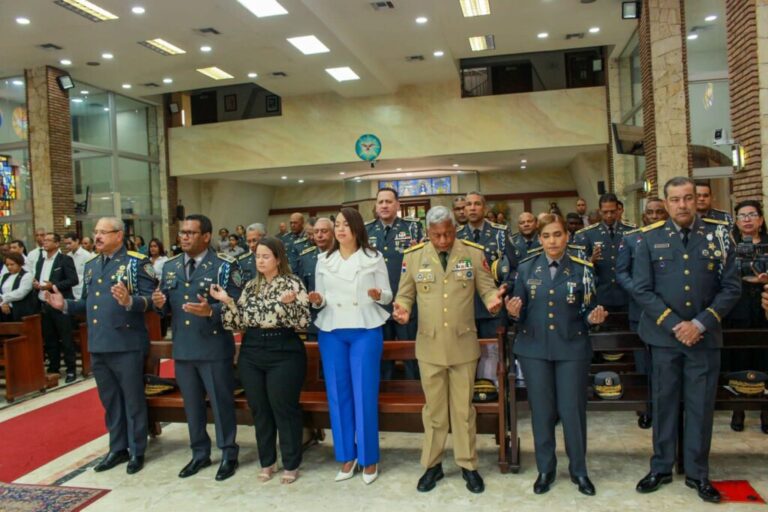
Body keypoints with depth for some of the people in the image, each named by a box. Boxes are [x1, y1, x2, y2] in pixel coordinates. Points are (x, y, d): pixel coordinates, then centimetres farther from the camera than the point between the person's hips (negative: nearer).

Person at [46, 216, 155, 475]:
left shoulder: (137, 262, -8)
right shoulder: (91, 265, 13)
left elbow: (150, 299, -16)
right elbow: (88, 303, 17)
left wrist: (129, 301, -35)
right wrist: (65, 305, 0)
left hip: (126, 344, -7)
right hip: (98, 345, 7)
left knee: (133, 400, 5)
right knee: (110, 401, 17)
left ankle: (137, 451, 18)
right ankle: (118, 448, 31)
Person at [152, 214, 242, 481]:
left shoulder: (224, 265, -8)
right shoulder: (170, 266, 10)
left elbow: (236, 305, -14)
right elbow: (166, 307, 13)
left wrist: (211, 311, -30)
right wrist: (159, 303, -10)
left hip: (215, 347, -5)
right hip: (182, 347, 6)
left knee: (221, 403, 5)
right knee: (192, 404, 16)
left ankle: (228, 455, 21)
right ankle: (200, 453, 31)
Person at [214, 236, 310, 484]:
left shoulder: (293, 283, -5)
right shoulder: (251, 286, 10)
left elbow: (303, 321, -12)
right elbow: (241, 322, 6)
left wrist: (289, 303, -28)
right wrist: (227, 301, -7)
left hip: (283, 353, -5)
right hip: (252, 353, 5)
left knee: (284, 408, 2)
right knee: (259, 409, 12)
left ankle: (291, 464, 16)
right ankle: (267, 461, 27)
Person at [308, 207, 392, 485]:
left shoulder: (373, 257, 3)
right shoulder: (324, 260, 11)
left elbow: (388, 295, 3)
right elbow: (321, 297, 12)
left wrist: (378, 295, -19)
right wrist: (317, 300, -10)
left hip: (365, 330, -3)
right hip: (331, 331, 3)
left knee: (365, 393, -1)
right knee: (338, 393, 6)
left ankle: (369, 458, 13)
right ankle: (347, 455, 19)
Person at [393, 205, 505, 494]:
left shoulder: (474, 253, -3)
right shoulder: (413, 256, -3)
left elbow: (487, 288, 1)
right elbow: (405, 294, 4)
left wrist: (493, 300, -22)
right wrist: (402, 309, -18)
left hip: (464, 344, 0)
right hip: (429, 346, 0)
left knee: (463, 407, 11)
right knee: (434, 408, 13)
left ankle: (468, 465, 27)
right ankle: (432, 464, 28)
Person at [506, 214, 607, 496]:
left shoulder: (582, 269, 0)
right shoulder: (526, 269, 2)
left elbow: (587, 311, 3)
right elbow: (521, 314, 3)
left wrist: (594, 317, -19)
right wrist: (514, 312, -19)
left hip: (572, 349, -1)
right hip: (534, 349, 1)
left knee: (573, 409, 5)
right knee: (541, 410, 9)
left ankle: (579, 470, 25)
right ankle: (545, 468, 26)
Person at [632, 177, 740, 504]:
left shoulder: (718, 235, 1)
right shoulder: (650, 239, -1)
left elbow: (731, 288, -1)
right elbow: (641, 289, -4)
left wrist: (700, 323, -11)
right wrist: (674, 324, -13)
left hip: (706, 337, 1)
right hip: (664, 336, 0)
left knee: (701, 405, 8)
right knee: (664, 402, 10)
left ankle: (697, 473, 23)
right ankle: (661, 467, 24)